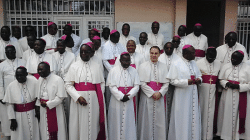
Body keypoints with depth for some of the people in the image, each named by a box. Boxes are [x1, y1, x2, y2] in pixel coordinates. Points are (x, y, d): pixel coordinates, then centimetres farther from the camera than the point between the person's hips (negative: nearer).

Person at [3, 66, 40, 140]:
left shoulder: (34, 81, -11)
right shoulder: (11, 86, -6)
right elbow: (10, 104, -1)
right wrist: (12, 119, -2)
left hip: (32, 114, -1)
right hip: (19, 116, 1)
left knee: (34, 134, 8)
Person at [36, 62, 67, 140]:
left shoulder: (58, 79, -12)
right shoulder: (40, 79, 9)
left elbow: (60, 97, -16)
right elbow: (38, 95, 17)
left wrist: (47, 104, -16)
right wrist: (38, 105, 9)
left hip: (55, 110, -6)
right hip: (43, 111, 6)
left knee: (55, 131, 1)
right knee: (45, 131, 11)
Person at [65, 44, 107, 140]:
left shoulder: (96, 66, 9)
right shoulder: (74, 66, 4)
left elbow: (102, 83, 9)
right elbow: (68, 84, -1)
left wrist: (100, 96, -5)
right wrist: (78, 97, -13)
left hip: (94, 100, 1)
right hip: (79, 100, -1)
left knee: (93, 123, 6)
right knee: (80, 125, 3)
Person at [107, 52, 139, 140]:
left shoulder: (133, 71, 6)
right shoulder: (114, 70, 1)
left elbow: (136, 86, 1)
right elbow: (112, 86, -5)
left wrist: (128, 96, -13)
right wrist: (121, 96, -14)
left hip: (129, 101, 2)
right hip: (117, 100, -1)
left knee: (129, 122, 5)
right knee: (117, 121, 2)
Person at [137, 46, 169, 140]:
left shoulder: (163, 66, 9)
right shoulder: (143, 66, 2)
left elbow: (166, 83, 4)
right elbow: (142, 83, -5)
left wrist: (160, 93, -11)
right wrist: (152, 93, -11)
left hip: (160, 97, 2)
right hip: (147, 96, -2)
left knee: (159, 119, 4)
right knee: (147, 119, 1)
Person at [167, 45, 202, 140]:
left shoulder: (193, 63, 11)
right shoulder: (176, 64, -9)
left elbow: (199, 75, 19)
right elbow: (173, 81, -11)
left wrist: (199, 80, -4)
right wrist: (186, 82, -22)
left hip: (193, 95, 6)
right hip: (182, 96, -6)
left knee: (194, 117, 9)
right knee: (183, 119, 0)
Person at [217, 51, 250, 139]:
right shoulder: (226, 67, 6)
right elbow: (221, 79, 9)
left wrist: (239, 86, -17)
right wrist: (226, 84, -11)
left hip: (241, 98, -2)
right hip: (227, 96, 3)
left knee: (239, 116, 2)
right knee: (227, 116, 6)